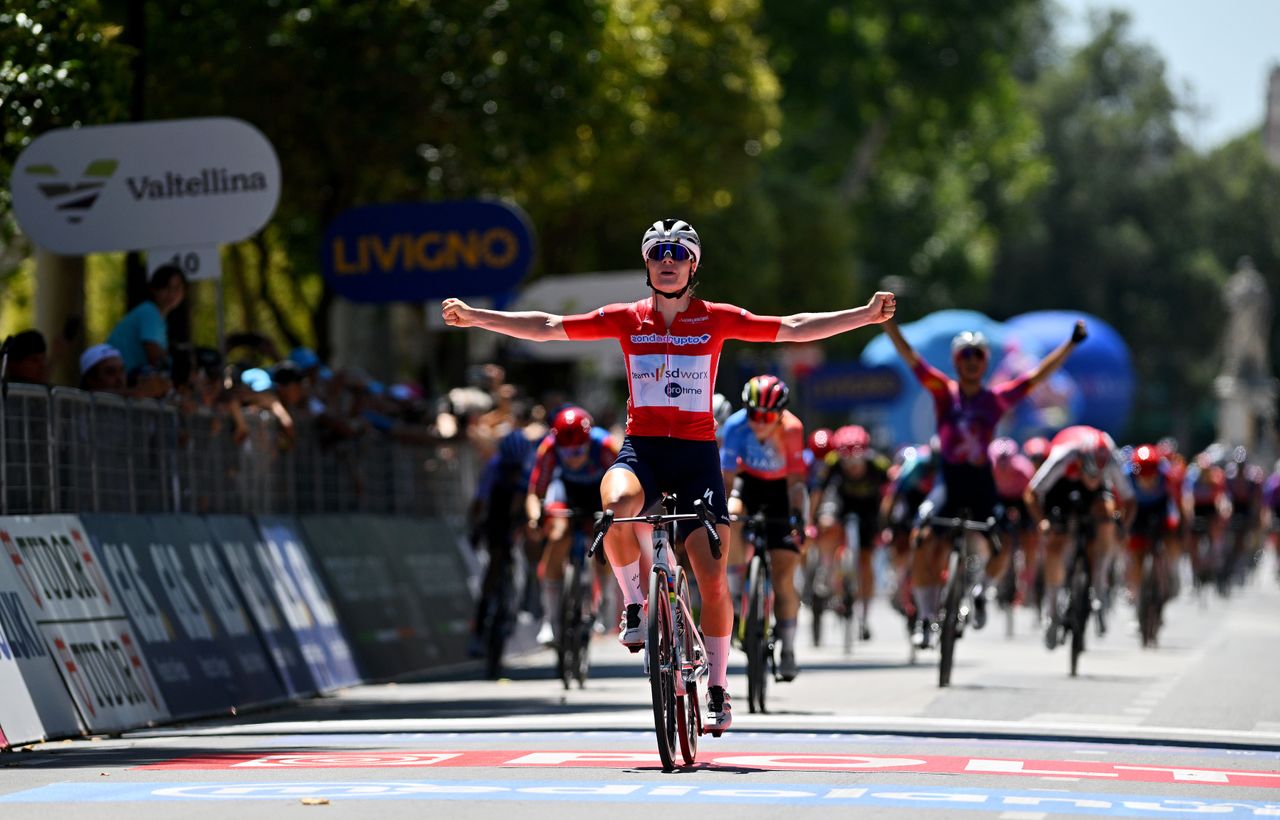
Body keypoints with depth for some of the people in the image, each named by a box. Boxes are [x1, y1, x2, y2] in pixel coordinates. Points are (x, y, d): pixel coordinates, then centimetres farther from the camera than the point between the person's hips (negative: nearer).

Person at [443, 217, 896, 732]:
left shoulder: (716, 319, 5)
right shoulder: (627, 319, 6)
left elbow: (794, 328, 6)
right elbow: (546, 327, 7)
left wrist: (865, 316, -2)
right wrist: (475, 317, 2)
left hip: (696, 452, 0)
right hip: (641, 448, 0)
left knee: (713, 580, -7)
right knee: (617, 506, -36)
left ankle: (717, 689, 9)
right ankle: (634, 605, -11)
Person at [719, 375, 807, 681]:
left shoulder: (791, 429, -30)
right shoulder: (736, 426, -27)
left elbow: (796, 478, -30)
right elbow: (727, 476, -25)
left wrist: (797, 516, -41)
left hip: (781, 488, -1)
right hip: (748, 481, 2)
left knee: (783, 576, -7)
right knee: (729, 518, -36)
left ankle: (787, 651, 5)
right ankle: (734, 588, -19)